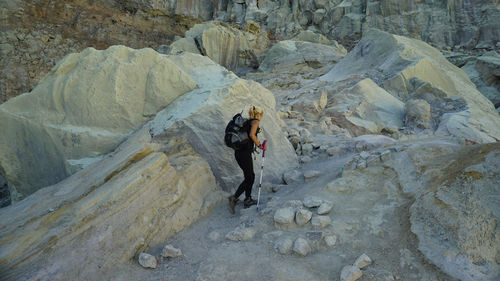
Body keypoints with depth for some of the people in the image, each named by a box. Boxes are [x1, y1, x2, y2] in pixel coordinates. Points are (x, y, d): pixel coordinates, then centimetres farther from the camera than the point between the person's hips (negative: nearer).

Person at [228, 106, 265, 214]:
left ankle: (248, 200, 20)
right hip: (245, 153, -9)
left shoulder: (247, 122, 21)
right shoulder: (255, 121, -2)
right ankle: (234, 197, -11)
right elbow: (251, 134, -19)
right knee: (249, 178, -3)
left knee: (251, 176, 16)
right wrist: (260, 145, -10)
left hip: (238, 152, 9)